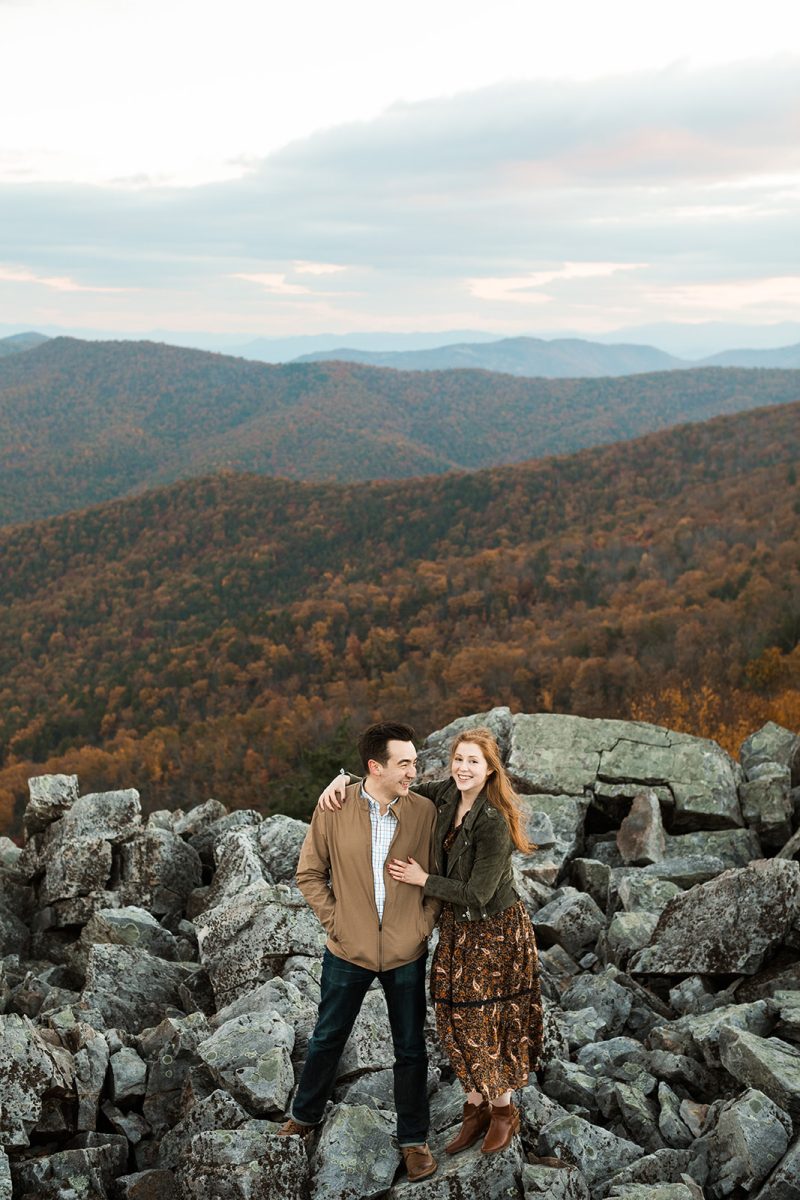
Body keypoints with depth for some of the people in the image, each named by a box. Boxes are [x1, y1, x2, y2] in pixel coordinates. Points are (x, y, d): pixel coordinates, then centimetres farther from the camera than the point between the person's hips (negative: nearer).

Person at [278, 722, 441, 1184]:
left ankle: (414, 1139, 31)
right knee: (328, 1038, 18)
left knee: (411, 1048, 13)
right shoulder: (334, 809, -12)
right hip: (349, 951, 0)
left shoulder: (424, 811, -10)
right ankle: (305, 1114, 42)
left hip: (406, 954, 0)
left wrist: (425, 925, -8)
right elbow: (310, 874, -2)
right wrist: (334, 921, -7)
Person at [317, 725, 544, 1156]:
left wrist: (423, 879, -14)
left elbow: (477, 894, -23)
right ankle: (475, 1107, 32)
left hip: (494, 931, -7)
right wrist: (344, 780, -10)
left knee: (486, 1022, 6)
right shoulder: (446, 794, -6)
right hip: (457, 928, 7)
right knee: (456, 1020, 14)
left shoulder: (493, 824, -27)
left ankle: (504, 1109, 29)